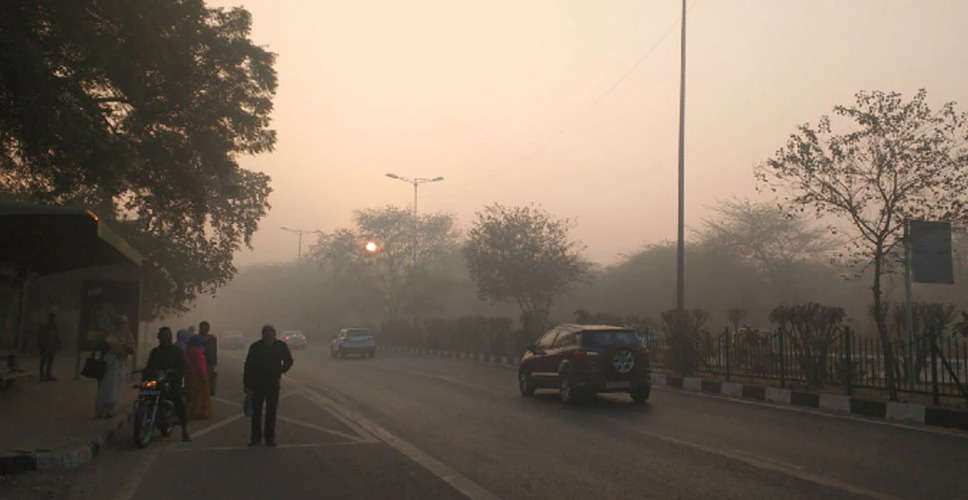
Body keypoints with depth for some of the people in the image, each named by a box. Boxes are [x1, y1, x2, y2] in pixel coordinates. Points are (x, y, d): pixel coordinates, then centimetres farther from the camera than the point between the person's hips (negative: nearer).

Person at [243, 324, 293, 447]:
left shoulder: (281, 346, 1)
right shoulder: (255, 347, -2)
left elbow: (289, 361, 16)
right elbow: (248, 366, 0)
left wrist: (282, 370, -1)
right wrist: (247, 384, -4)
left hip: (273, 384, 0)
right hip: (257, 384, 0)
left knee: (271, 412, 4)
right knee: (256, 412, 4)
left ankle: (270, 438, 12)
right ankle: (256, 437, 14)